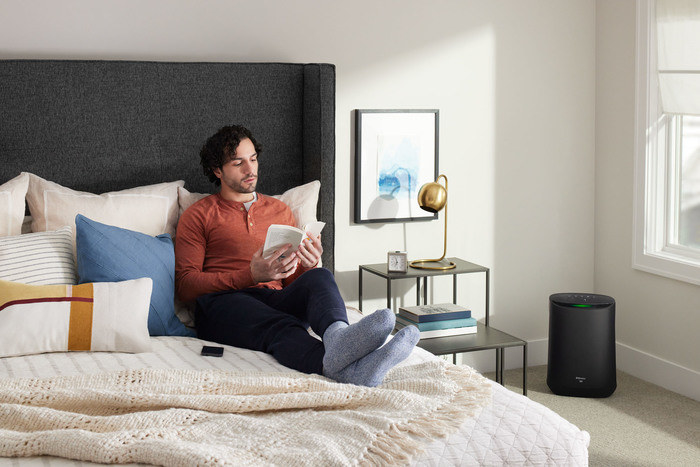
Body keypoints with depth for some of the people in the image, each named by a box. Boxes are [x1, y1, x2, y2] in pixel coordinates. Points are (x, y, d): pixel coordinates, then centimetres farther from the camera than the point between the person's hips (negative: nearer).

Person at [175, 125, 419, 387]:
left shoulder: (279, 210, 29)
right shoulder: (198, 216, 16)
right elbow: (185, 285, 3)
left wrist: (309, 265, -1)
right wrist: (251, 275, -11)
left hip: (276, 300, 4)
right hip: (224, 302, -4)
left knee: (319, 277, -31)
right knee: (279, 327, -40)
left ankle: (337, 335, -67)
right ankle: (344, 367, -73)